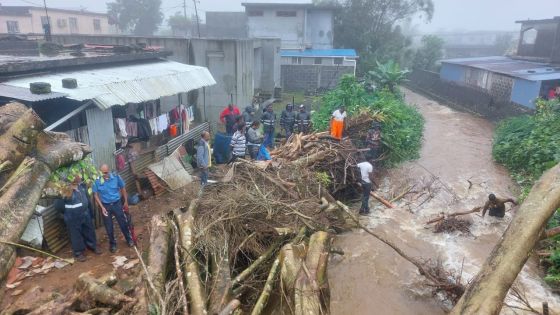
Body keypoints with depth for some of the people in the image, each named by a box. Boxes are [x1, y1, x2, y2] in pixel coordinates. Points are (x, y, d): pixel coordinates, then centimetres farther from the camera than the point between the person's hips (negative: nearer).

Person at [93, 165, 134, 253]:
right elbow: (96, 195, -6)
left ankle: (129, 239, 33)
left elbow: (123, 188, 1)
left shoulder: (116, 177, -14)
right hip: (105, 206, 0)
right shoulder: (97, 181, -15)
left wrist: (126, 202, 6)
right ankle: (112, 243, 31)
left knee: (123, 223, 11)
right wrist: (102, 207, -13)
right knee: (109, 227, 11)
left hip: (117, 204, 0)